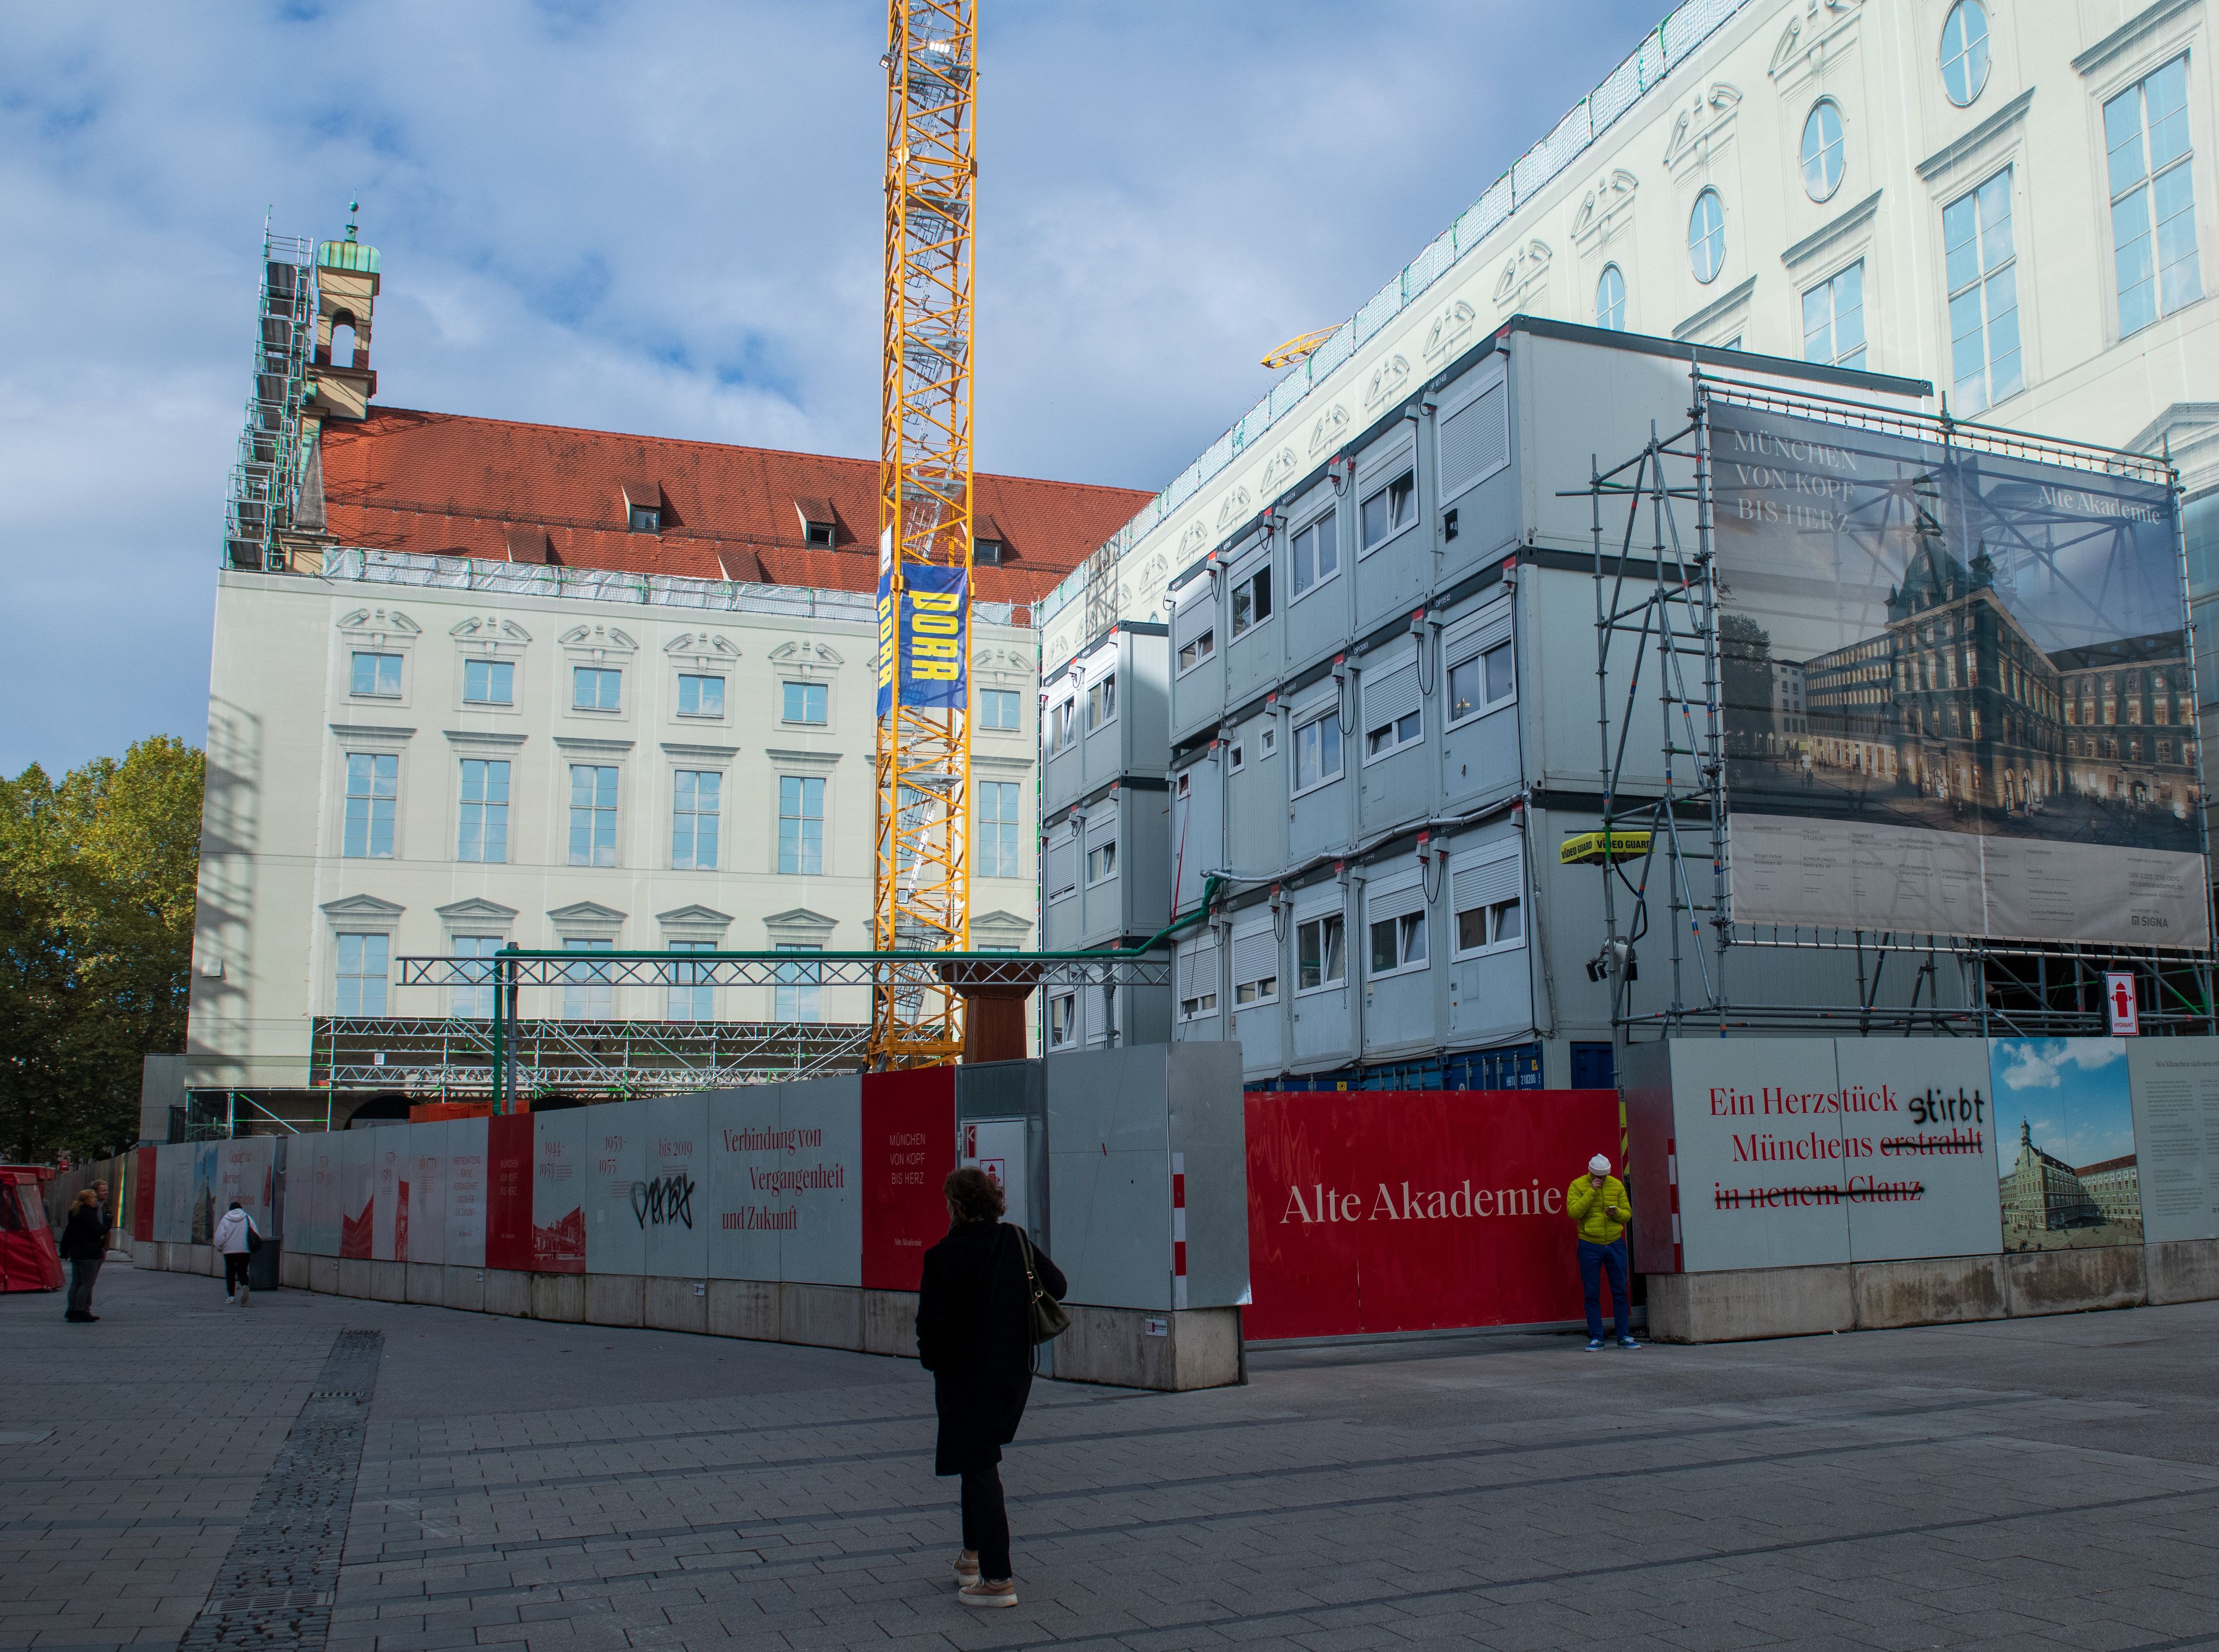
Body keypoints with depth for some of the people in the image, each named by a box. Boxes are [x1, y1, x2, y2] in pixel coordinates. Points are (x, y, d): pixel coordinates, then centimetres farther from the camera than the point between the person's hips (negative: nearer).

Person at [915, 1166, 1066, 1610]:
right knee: (981, 1459, 23)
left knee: (978, 1467, 0)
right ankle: (975, 1554, 33)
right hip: (1014, 1370, 6)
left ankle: (997, 1579, 2)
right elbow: (1057, 1286, 4)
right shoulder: (1017, 1242, -3)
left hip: (966, 1374, -6)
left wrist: (931, 1358, 1)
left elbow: (932, 1323, -19)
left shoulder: (943, 1257, -19)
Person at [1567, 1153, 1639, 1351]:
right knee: (1592, 1294, 0)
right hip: (1589, 1247, -3)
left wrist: (1617, 1213, -12)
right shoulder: (1577, 1186, -2)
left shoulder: (1617, 1185, 7)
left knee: (1620, 1292, 4)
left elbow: (1628, 1214, 10)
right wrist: (1591, 1191, -19)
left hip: (1615, 1245, 3)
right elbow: (1573, 1211, -16)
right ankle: (1596, 1338, 6)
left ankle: (1624, 1337, 11)